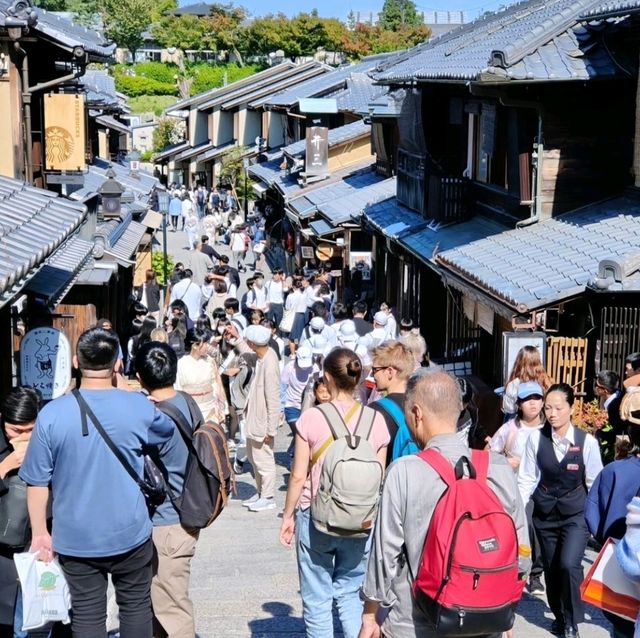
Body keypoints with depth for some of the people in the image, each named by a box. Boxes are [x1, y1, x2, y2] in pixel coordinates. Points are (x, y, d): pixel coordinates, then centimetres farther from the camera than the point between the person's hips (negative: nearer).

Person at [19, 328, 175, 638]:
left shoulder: (52, 414, -12)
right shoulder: (139, 407, -9)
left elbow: (37, 482, -7)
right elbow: (168, 429, 14)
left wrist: (39, 532, 4)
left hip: (76, 539, 0)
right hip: (129, 533, 0)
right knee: (135, 607, 16)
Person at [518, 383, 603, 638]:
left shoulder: (587, 441, -12)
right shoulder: (536, 438, -8)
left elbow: (595, 482, -4)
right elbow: (527, 478, -3)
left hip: (576, 513, -2)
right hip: (545, 513, 3)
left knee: (569, 564, -18)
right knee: (551, 568, 12)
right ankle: (559, 616, 35)